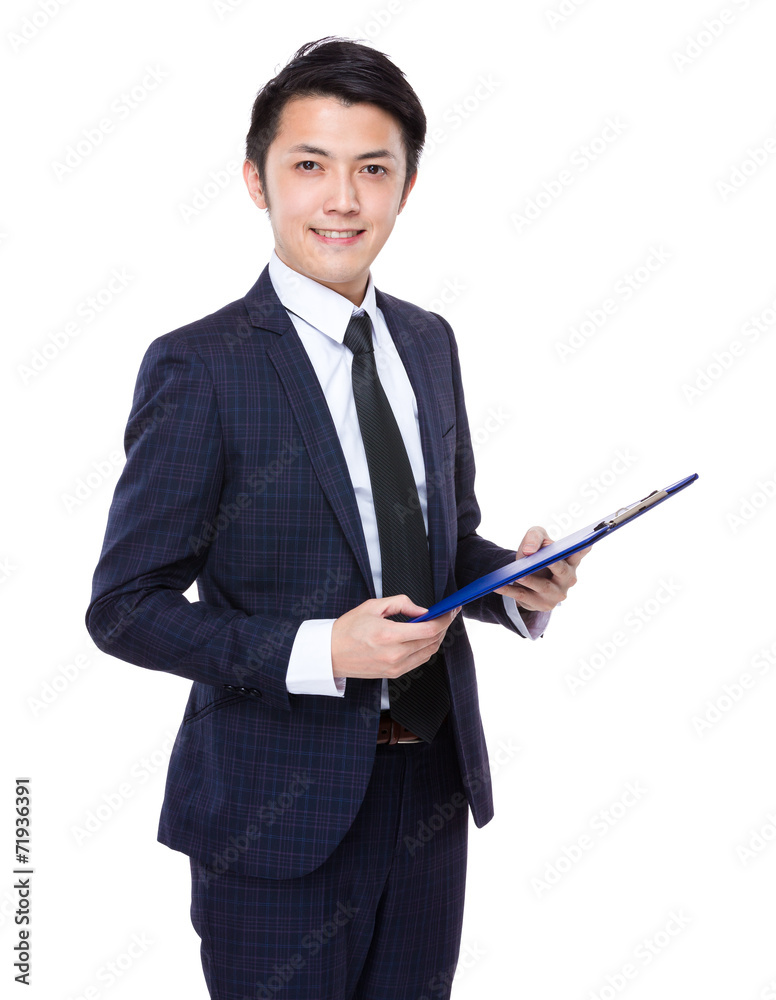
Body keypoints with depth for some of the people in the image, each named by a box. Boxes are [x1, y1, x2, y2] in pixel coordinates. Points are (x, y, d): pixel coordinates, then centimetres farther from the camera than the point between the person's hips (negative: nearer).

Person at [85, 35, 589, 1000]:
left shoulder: (429, 341, 6)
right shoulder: (199, 367, -13)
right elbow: (124, 607, -12)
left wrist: (515, 581, -5)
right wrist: (317, 652, -23)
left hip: (432, 784, 6)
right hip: (280, 810, -5)